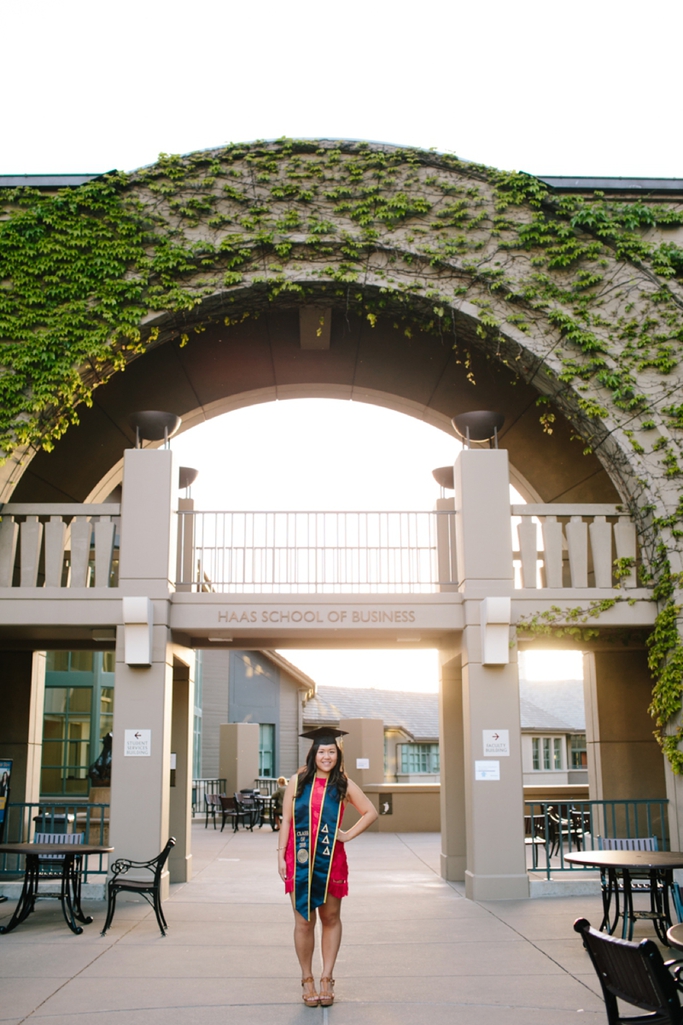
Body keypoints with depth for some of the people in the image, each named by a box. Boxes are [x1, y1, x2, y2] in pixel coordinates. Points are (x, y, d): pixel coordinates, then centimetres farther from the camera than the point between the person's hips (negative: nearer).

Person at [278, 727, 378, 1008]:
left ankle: (327, 979, 18)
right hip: (300, 860, -1)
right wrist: (281, 855, -3)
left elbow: (370, 812, 9)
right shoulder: (298, 781, 2)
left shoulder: (343, 784, 3)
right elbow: (286, 820, 3)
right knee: (304, 921, 3)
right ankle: (307, 979, 15)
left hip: (331, 861, 1)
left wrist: (349, 835, 0)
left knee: (330, 919, 7)